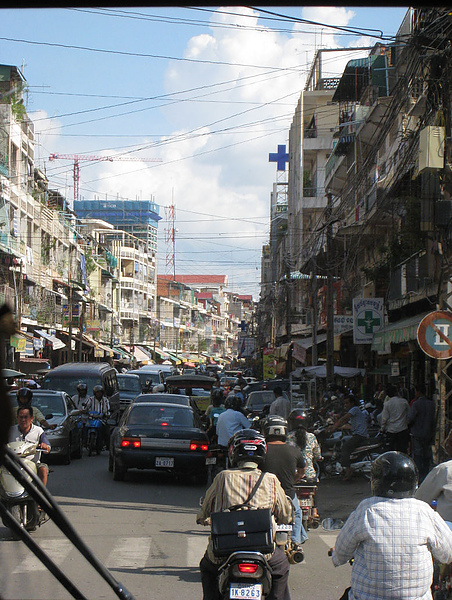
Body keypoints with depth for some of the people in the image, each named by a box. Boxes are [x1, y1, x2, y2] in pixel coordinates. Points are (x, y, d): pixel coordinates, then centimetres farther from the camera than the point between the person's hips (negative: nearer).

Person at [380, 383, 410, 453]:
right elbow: (409, 415, 6)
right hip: (403, 429, 1)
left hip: (391, 430, -1)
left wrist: (383, 429, 9)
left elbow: (384, 418, -4)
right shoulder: (404, 401, -3)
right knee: (403, 450, 5)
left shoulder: (387, 404, -7)